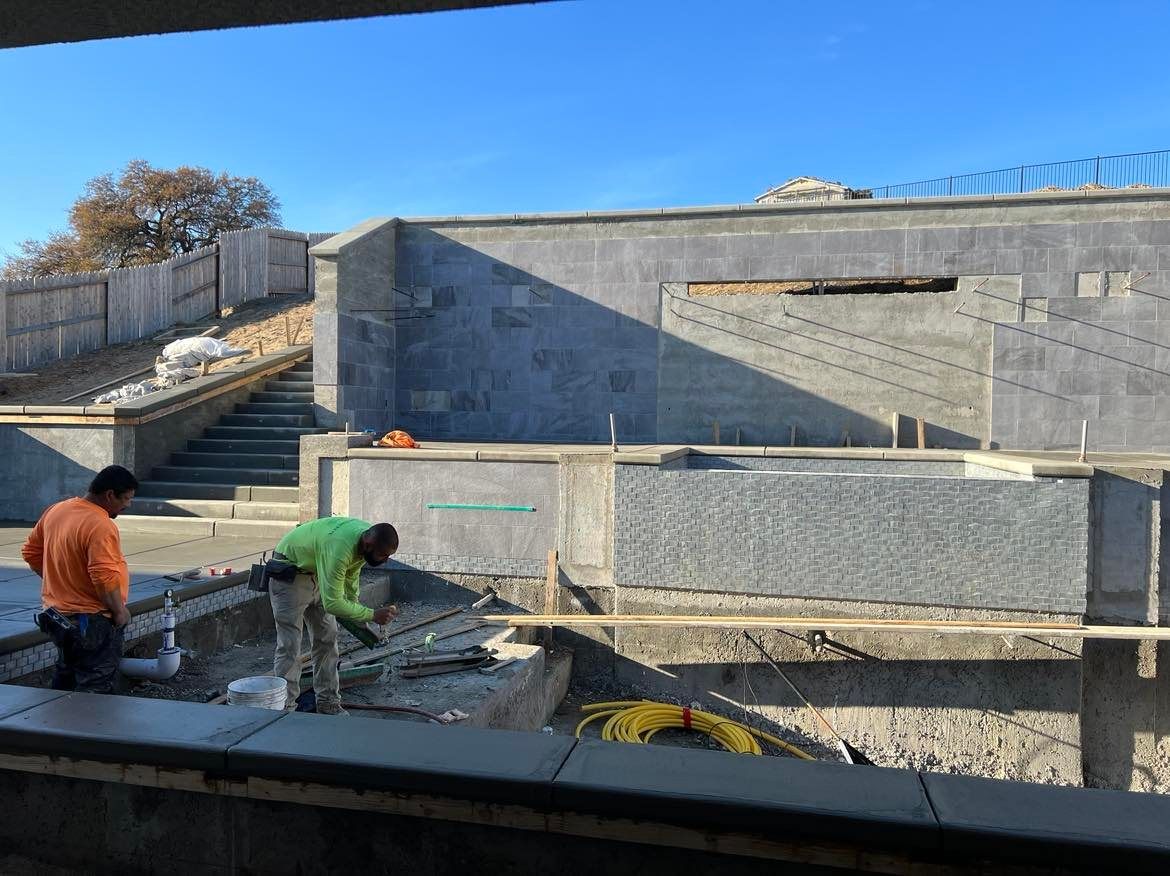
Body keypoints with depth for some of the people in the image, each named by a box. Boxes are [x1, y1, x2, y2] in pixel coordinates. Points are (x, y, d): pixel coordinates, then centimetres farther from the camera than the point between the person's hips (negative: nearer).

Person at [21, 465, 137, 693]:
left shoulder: (56, 510, 4)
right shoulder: (101, 526, -24)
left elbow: (31, 552, 15)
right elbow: (104, 577, -29)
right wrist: (120, 611, -17)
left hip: (57, 611, 9)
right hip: (92, 620, -9)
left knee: (65, 678, 22)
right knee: (95, 685, 0)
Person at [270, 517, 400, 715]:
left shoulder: (368, 536, -14)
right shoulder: (339, 548, -41)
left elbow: (351, 572, 8)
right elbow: (332, 603, -38)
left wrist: (354, 604, 8)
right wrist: (373, 615, -33)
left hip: (317, 572, 8)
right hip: (289, 572, -8)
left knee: (327, 639, 7)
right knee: (289, 645, -10)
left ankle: (328, 703, 14)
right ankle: (285, 707, -2)